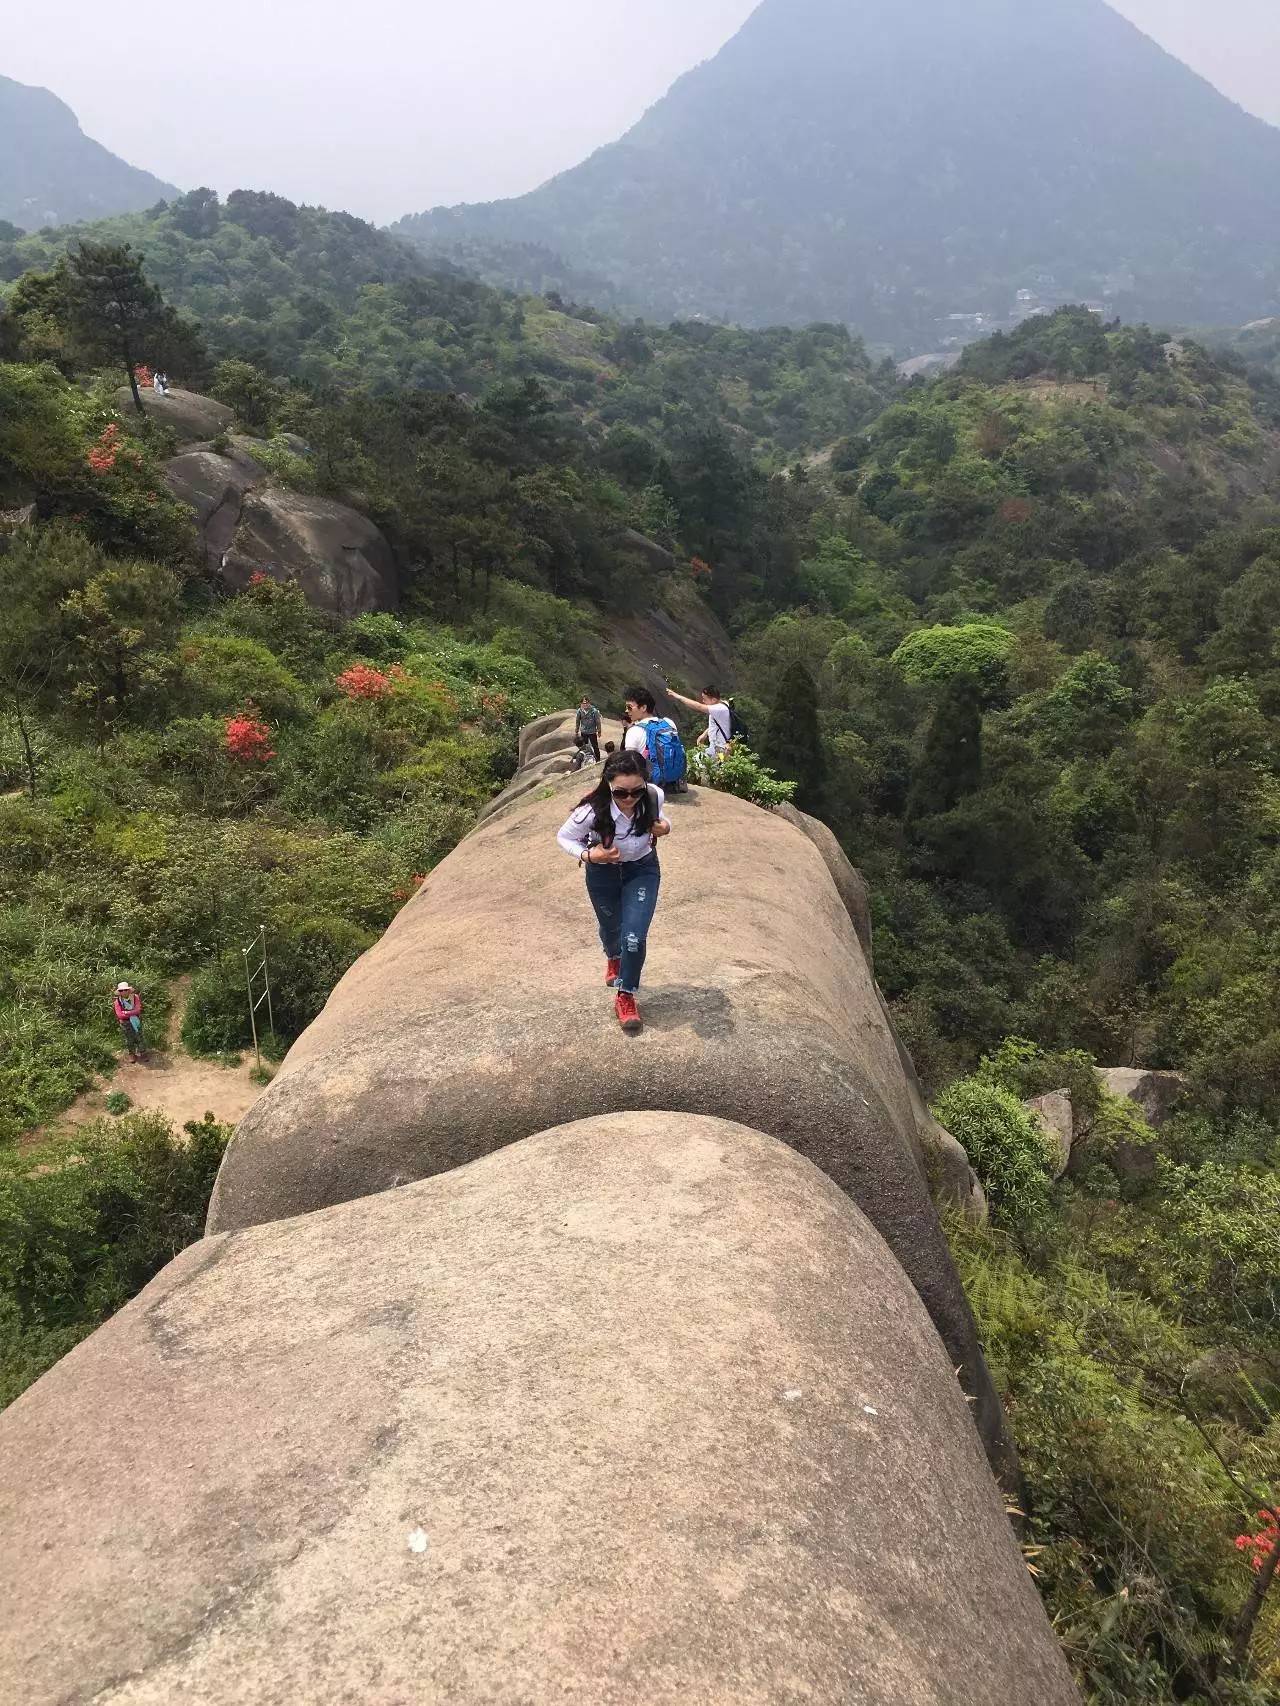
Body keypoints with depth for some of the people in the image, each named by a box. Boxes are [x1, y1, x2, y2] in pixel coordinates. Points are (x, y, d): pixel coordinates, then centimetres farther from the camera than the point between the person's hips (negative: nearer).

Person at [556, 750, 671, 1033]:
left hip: (642, 870, 0)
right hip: (603, 872, 0)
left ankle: (626, 997, 13)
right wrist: (587, 855, -33)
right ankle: (613, 958, 62)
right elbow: (564, 837, -16)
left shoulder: (655, 797, -28)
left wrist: (663, 827, -22)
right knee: (611, 928, 23)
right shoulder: (593, 810, -36)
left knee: (634, 936, -12)